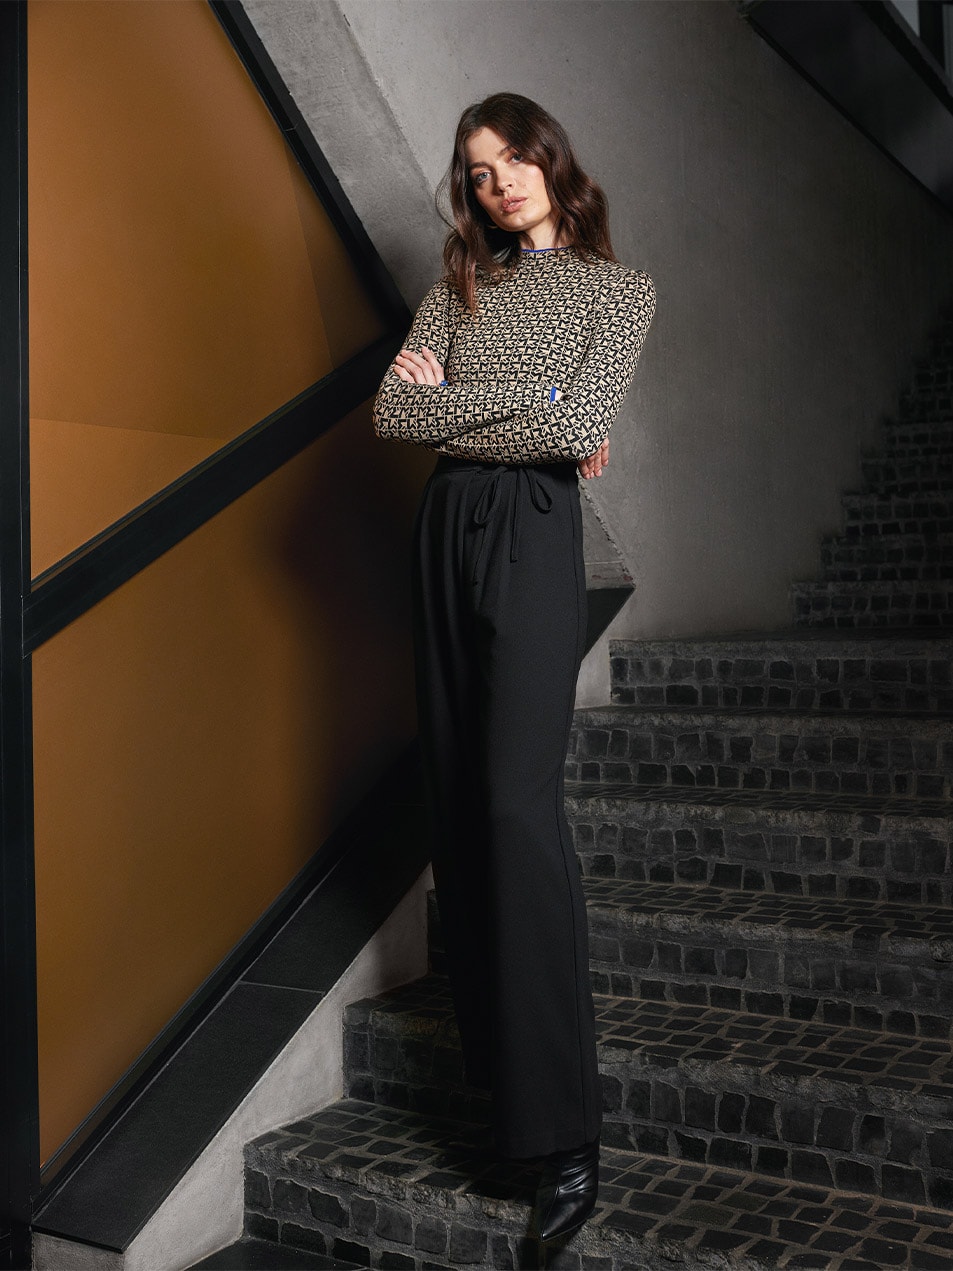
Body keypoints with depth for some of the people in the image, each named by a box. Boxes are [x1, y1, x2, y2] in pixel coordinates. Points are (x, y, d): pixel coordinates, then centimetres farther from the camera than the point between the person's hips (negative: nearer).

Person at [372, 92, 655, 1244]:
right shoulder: (458, 284, 16)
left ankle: (565, 1133, -12)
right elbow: (392, 412, 2)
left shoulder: (617, 288, 5)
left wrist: (448, 396, -3)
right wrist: (529, 416, -4)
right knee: (457, 797, 4)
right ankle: (488, 1060, 15)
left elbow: (578, 427, -11)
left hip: (532, 535, -5)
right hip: (446, 531, 5)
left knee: (517, 801, -16)